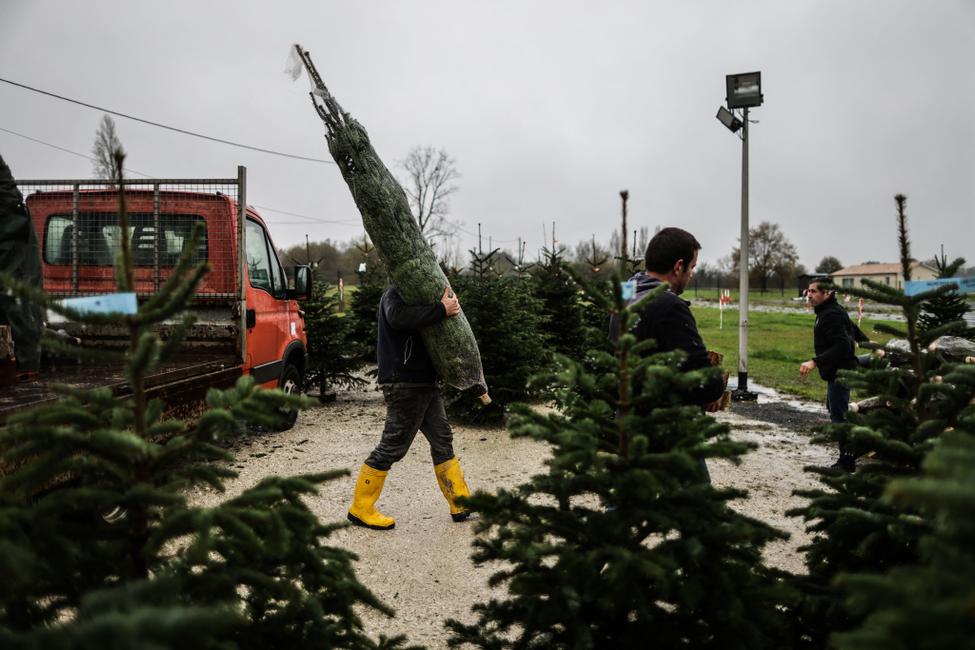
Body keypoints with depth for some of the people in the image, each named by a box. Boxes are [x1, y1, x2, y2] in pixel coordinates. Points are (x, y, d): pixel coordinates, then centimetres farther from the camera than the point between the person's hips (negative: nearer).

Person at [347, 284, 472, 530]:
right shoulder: (394, 294, -11)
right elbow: (398, 317, -34)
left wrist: (448, 305, 1)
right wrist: (441, 310, -30)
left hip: (425, 382, 10)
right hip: (403, 383, -10)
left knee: (443, 440, 12)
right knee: (392, 446, -4)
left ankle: (461, 505, 20)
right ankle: (360, 509, 9)